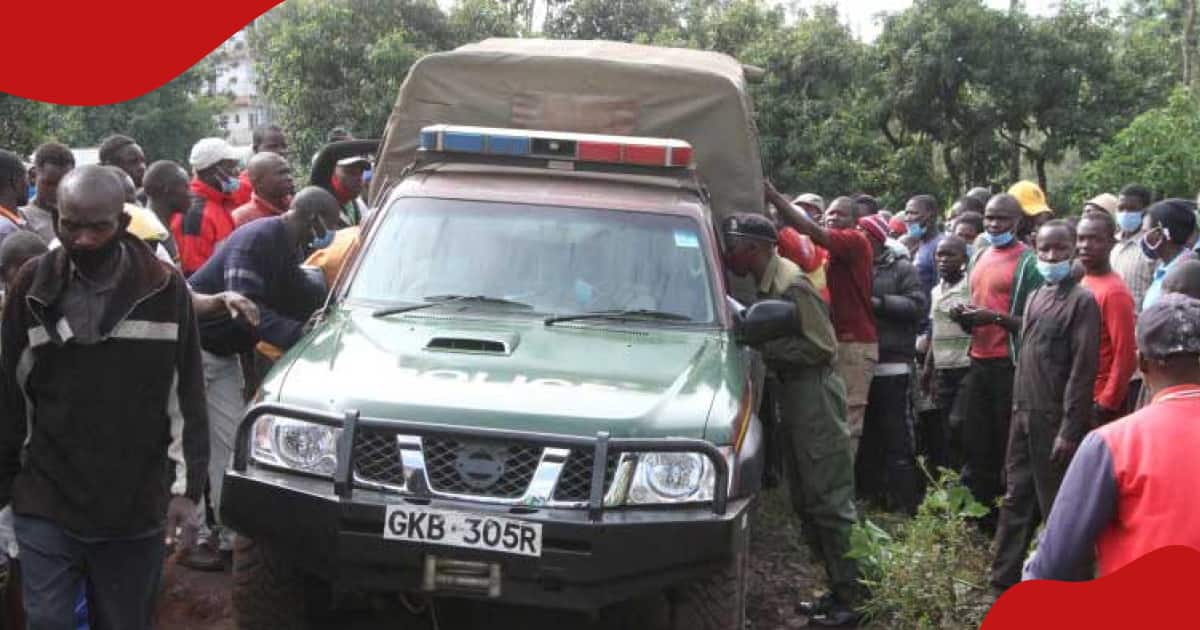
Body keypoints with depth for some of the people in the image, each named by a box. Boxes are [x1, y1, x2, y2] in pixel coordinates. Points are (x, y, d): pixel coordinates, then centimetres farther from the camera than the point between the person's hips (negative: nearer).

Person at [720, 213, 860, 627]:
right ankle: (839, 589, 21)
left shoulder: (791, 285, -18)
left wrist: (766, 348, -17)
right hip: (793, 397, 10)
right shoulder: (768, 282, 9)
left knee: (829, 501, -6)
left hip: (815, 397, -10)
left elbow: (822, 346, -18)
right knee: (805, 501, 13)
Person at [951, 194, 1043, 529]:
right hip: (979, 361, 7)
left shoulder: (1028, 262, -9)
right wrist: (964, 316, 5)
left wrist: (996, 318, -24)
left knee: (1007, 447, 0)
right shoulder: (979, 258, 15)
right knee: (975, 444, 12)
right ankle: (978, 517, 23)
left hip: (1010, 365, -7)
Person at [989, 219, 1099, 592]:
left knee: (1057, 506, 1)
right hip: (1024, 414, 7)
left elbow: (1083, 370, -15)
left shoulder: (1082, 301, -10)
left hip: (1055, 418, -7)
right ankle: (1004, 582, 20)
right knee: (1016, 499, 12)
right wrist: (1018, 407, 12)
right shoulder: (1036, 297, 13)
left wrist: (1070, 429, -18)